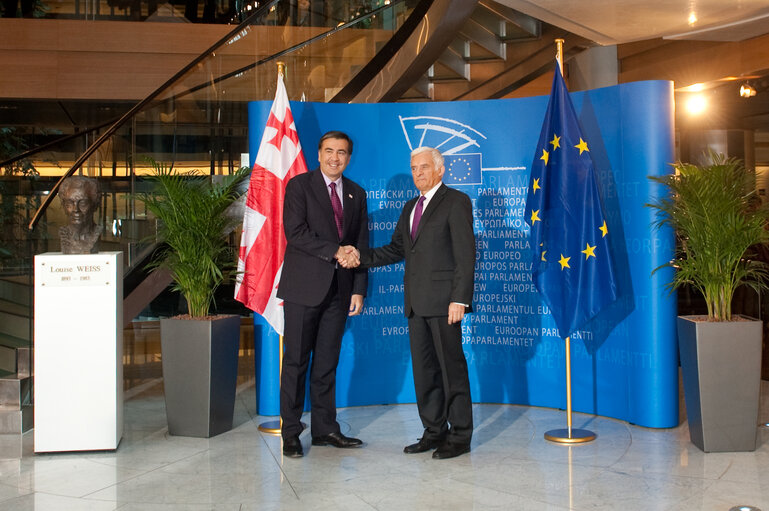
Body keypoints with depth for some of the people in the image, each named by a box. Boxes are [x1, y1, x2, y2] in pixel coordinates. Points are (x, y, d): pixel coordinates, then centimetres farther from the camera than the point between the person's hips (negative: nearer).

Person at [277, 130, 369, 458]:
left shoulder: (356, 194, 14)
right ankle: (290, 432, 9)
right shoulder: (299, 185, 0)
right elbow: (295, 232, -12)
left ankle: (325, 429, 19)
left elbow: (361, 245, 12)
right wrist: (334, 251, -17)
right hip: (304, 287, -4)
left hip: (339, 289, 4)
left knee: (327, 363, 10)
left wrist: (359, 290, 5)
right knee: (296, 361, -1)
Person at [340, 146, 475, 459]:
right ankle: (434, 431, 23)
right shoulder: (410, 207, 20)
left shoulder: (456, 202, -4)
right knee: (423, 369, 11)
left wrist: (459, 299, -18)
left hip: (443, 301, -8)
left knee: (452, 368, -1)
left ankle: (460, 436, 9)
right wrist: (361, 256, 2)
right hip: (416, 302, 8)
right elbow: (397, 250, 18)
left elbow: (465, 254, -11)